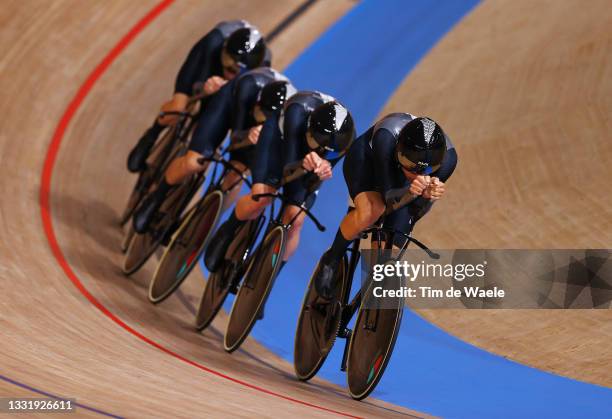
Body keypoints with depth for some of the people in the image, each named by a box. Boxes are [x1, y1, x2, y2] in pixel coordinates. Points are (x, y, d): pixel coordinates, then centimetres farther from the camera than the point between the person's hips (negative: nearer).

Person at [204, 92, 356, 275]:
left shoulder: (346, 138, -34)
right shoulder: (299, 111, -42)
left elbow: (309, 186, -29)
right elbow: (288, 166, -41)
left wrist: (320, 173, -51)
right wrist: (303, 164, -62)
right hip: (280, 134, -2)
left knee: (294, 220, -10)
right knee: (260, 198, -24)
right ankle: (227, 232, 9)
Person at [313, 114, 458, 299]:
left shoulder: (447, 157, -35)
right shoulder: (387, 137, -44)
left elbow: (417, 211, -25)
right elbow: (388, 196, -39)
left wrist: (428, 196, -47)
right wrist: (410, 192, -60)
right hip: (366, 157, -3)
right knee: (370, 211, -34)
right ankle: (332, 260, -7)